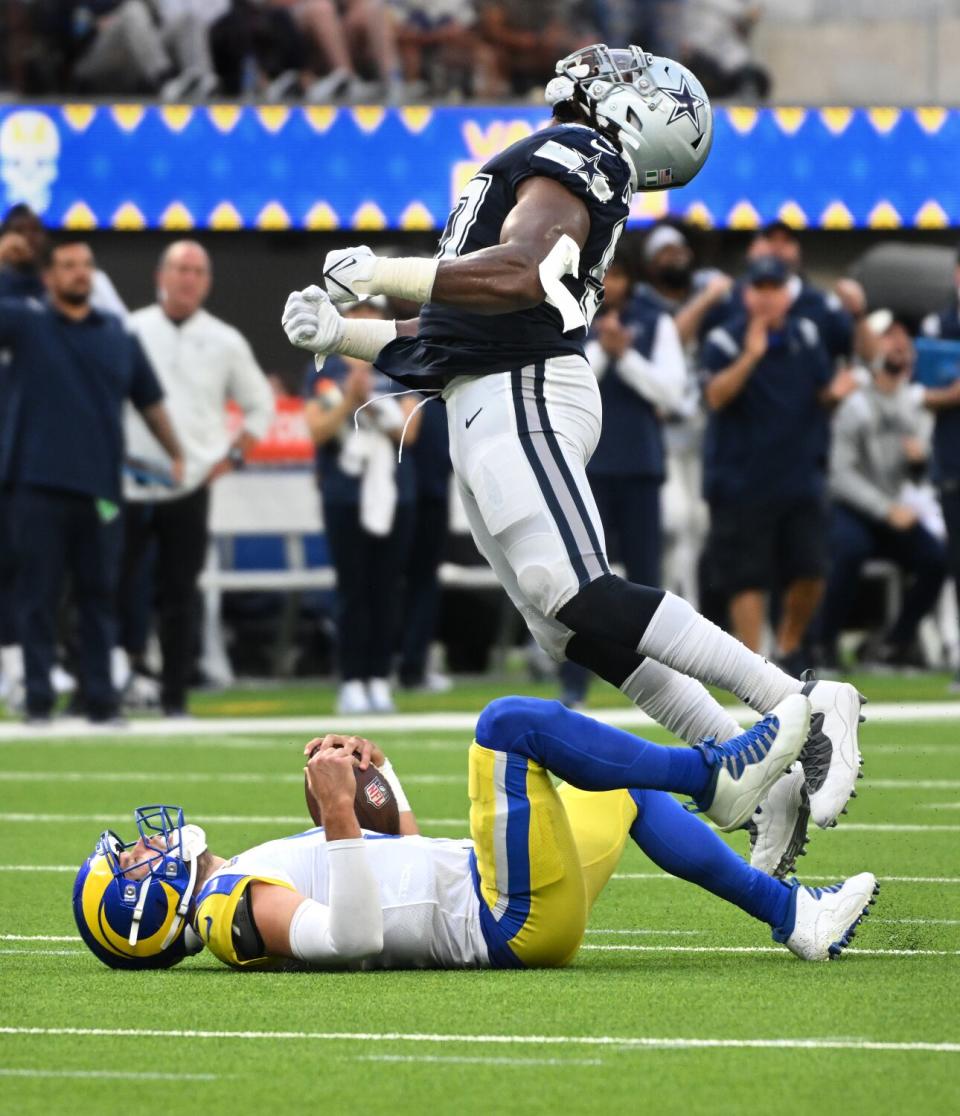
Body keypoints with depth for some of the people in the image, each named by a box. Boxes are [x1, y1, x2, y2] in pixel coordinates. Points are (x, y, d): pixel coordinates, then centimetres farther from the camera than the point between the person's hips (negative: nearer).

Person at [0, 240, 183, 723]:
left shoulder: (119, 336, 13)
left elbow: (150, 401, 19)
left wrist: (176, 455, 17)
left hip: (99, 487, 3)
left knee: (99, 596, 6)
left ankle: (100, 699, 10)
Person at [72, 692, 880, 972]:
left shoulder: (243, 880, 17)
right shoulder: (243, 912, -15)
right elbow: (354, 936, -34)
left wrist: (374, 777, 17)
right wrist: (339, 817, -39)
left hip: (481, 888, 10)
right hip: (513, 920, -10)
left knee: (629, 792, 25)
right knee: (510, 721, -19)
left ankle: (790, 914, 22)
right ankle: (716, 777, -7)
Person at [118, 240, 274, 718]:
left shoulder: (225, 342, 6)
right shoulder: (128, 332, 4)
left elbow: (260, 406, 15)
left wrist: (232, 456, 3)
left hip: (190, 486, 1)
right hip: (128, 484, -1)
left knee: (180, 593, 2)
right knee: (112, 585, -5)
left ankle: (175, 697, 7)